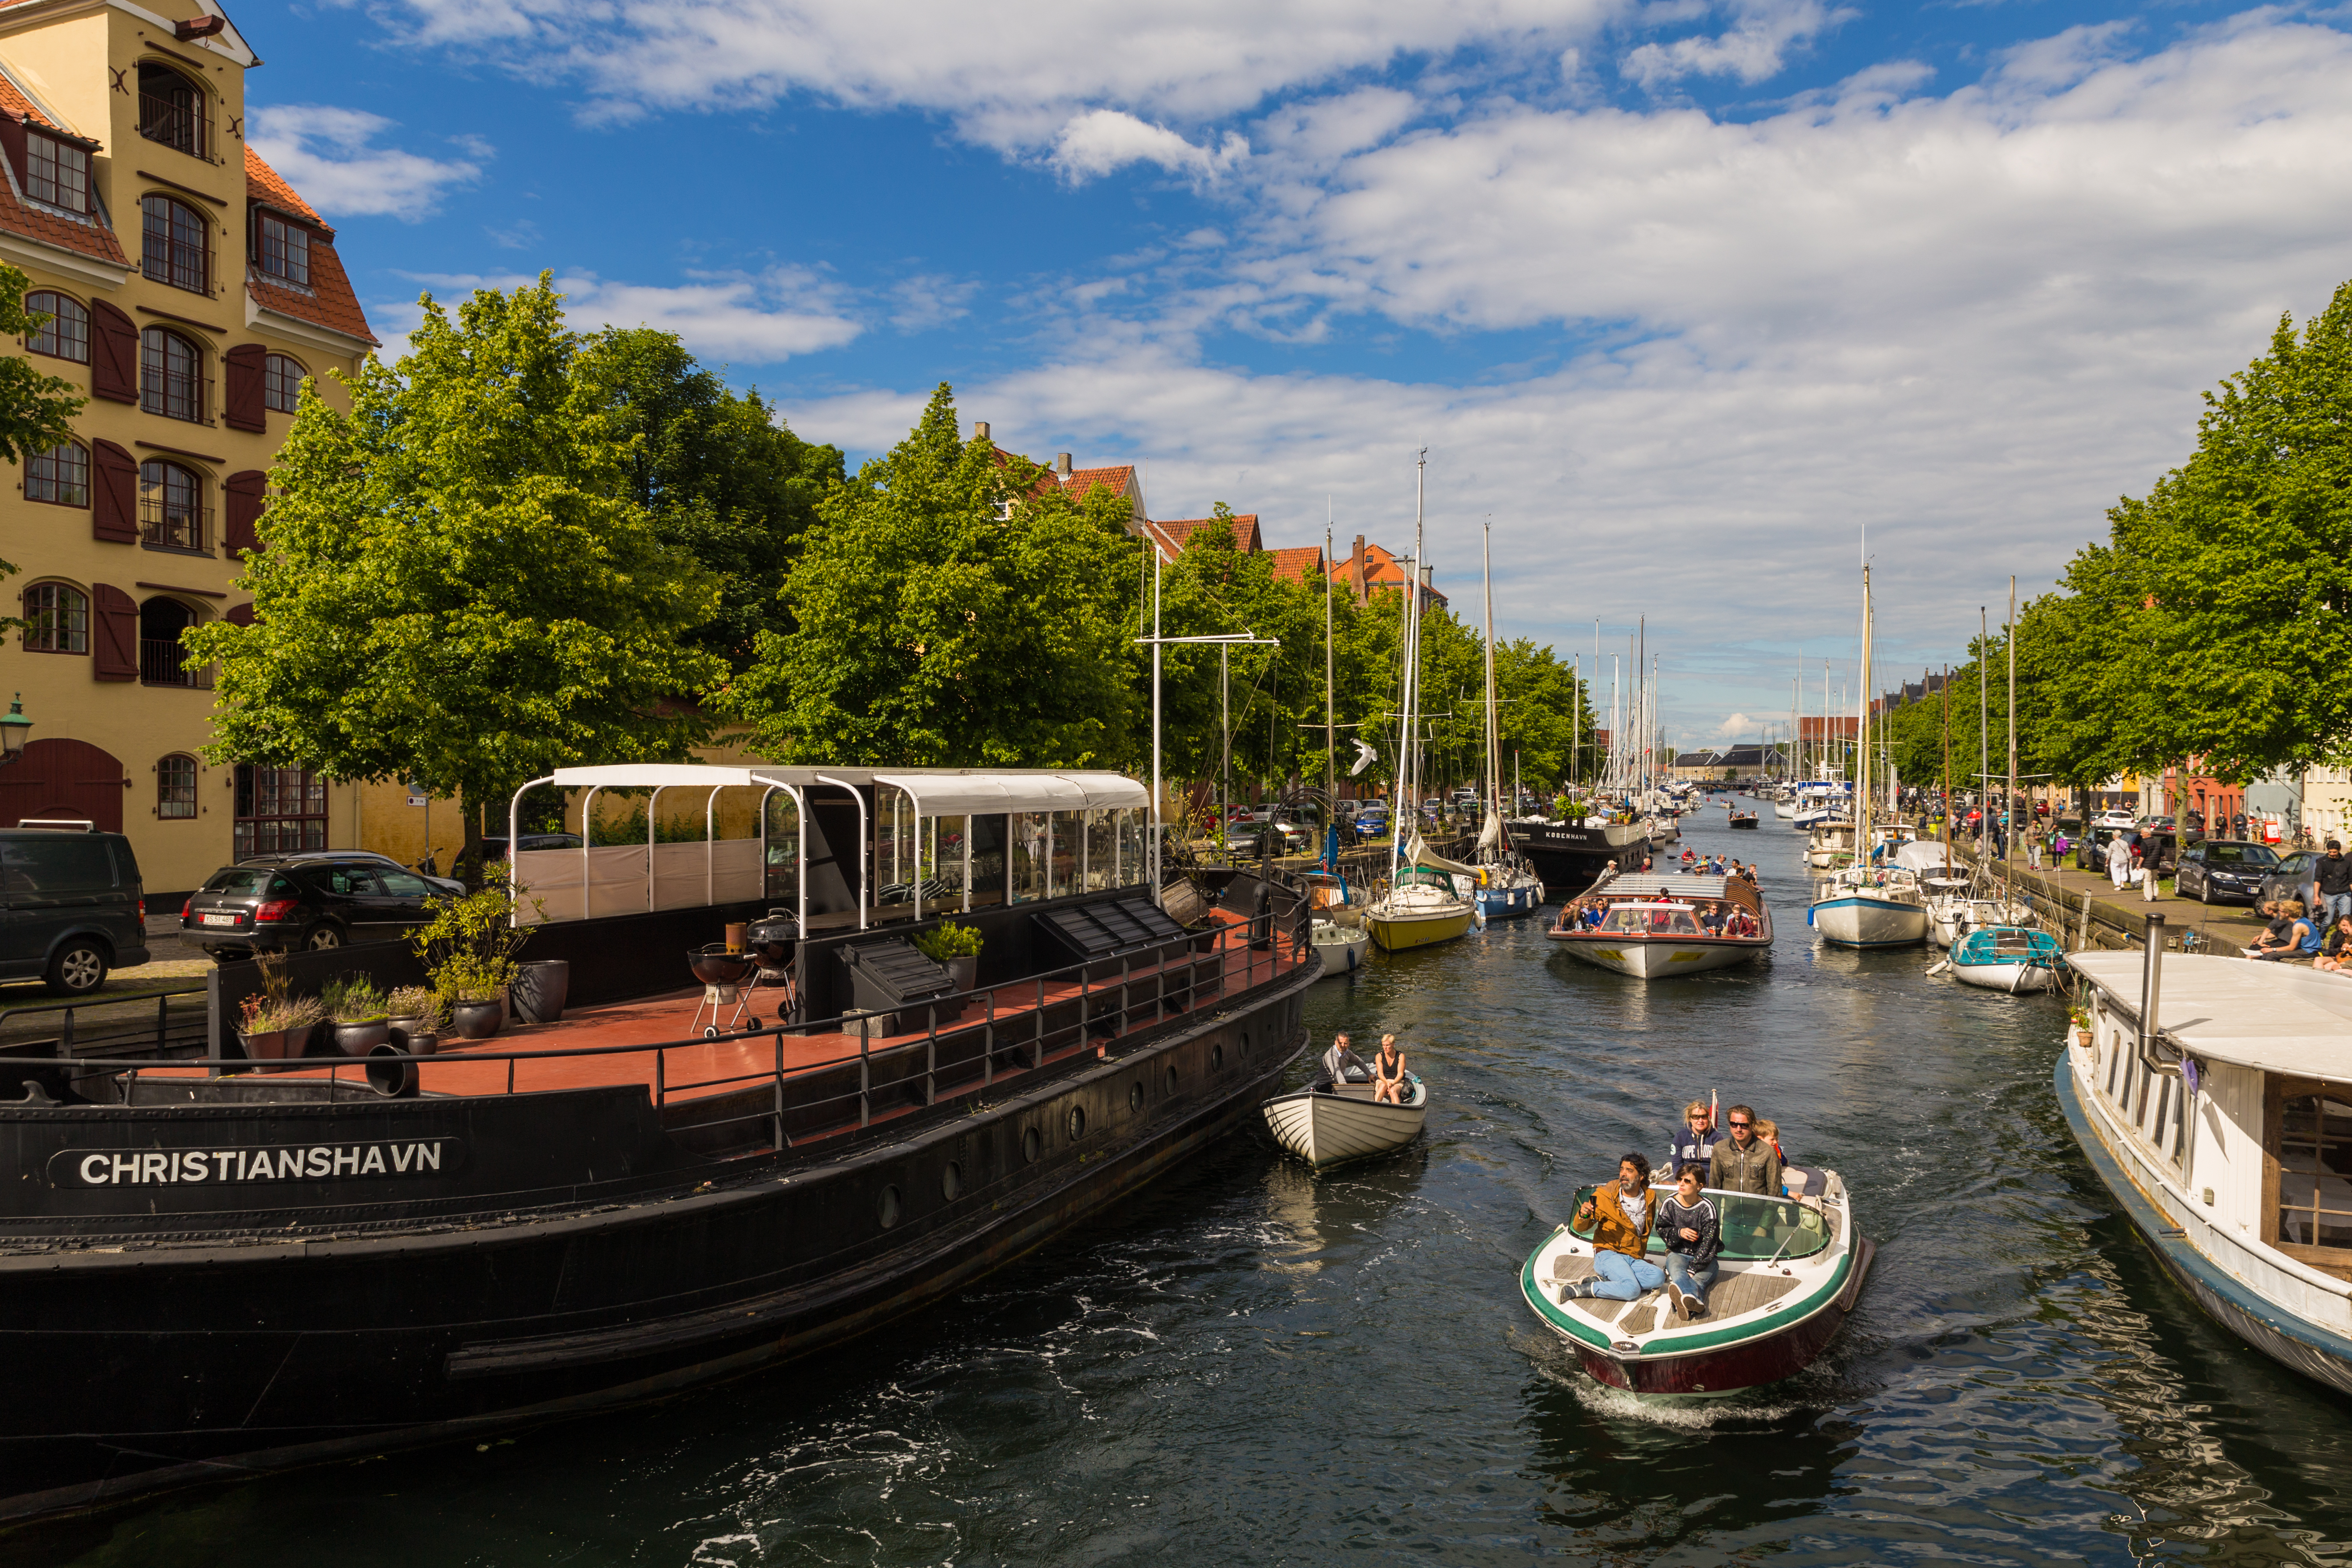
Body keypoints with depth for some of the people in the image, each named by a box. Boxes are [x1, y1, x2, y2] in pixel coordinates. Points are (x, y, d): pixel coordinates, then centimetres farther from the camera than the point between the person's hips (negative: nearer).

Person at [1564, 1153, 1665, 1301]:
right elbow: (1580, 1228, -1)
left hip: (1633, 1260, 5)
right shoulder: (1606, 1196, -2)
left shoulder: (1649, 1198, 8)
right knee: (1632, 1290, -32)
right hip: (1608, 1254, -5)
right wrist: (1583, 1215, -23)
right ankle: (1580, 1290, -22)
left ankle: (1602, 1280, -22)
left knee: (1659, 1276, -27)